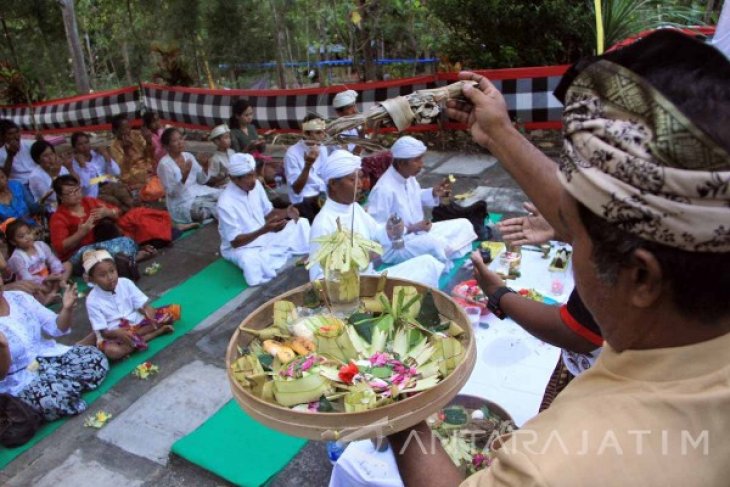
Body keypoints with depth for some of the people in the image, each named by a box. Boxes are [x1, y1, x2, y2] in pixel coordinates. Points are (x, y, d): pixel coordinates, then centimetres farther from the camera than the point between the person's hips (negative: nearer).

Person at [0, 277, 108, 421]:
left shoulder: (19, 297, -3)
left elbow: (56, 328, 1)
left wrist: (67, 309, -20)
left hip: (50, 355, 5)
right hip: (21, 381, -5)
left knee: (97, 359, -13)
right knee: (59, 399, -32)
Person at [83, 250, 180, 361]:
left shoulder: (125, 283, -6)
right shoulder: (93, 301, -14)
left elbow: (143, 305, -6)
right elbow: (103, 331, -15)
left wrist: (149, 312, -31)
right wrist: (119, 332, -38)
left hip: (137, 322, 4)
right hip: (114, 334, -3)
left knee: (174, 310, -10)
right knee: (112, 351, -41)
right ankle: (157, 332, -27)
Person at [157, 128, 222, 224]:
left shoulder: (189, 156, 7)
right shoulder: (164, 164, -12)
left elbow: (202, 181, 9)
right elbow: (172, 192, -15)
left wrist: (204, 167, -10)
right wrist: (184, 176, -28)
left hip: (199, 192, 7)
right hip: (183, 203, -7)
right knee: (217, 208, -28)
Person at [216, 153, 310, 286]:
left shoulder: (255, 185, -7)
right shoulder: (226, 203, -26)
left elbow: (268, 213, 6)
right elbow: (235, 242, -24)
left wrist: (286, 212, -16)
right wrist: (264, 230, -37)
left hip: (265, 237, 7)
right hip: (241, 247, -7)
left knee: (302, 223, 0)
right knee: (250, 261, -41)